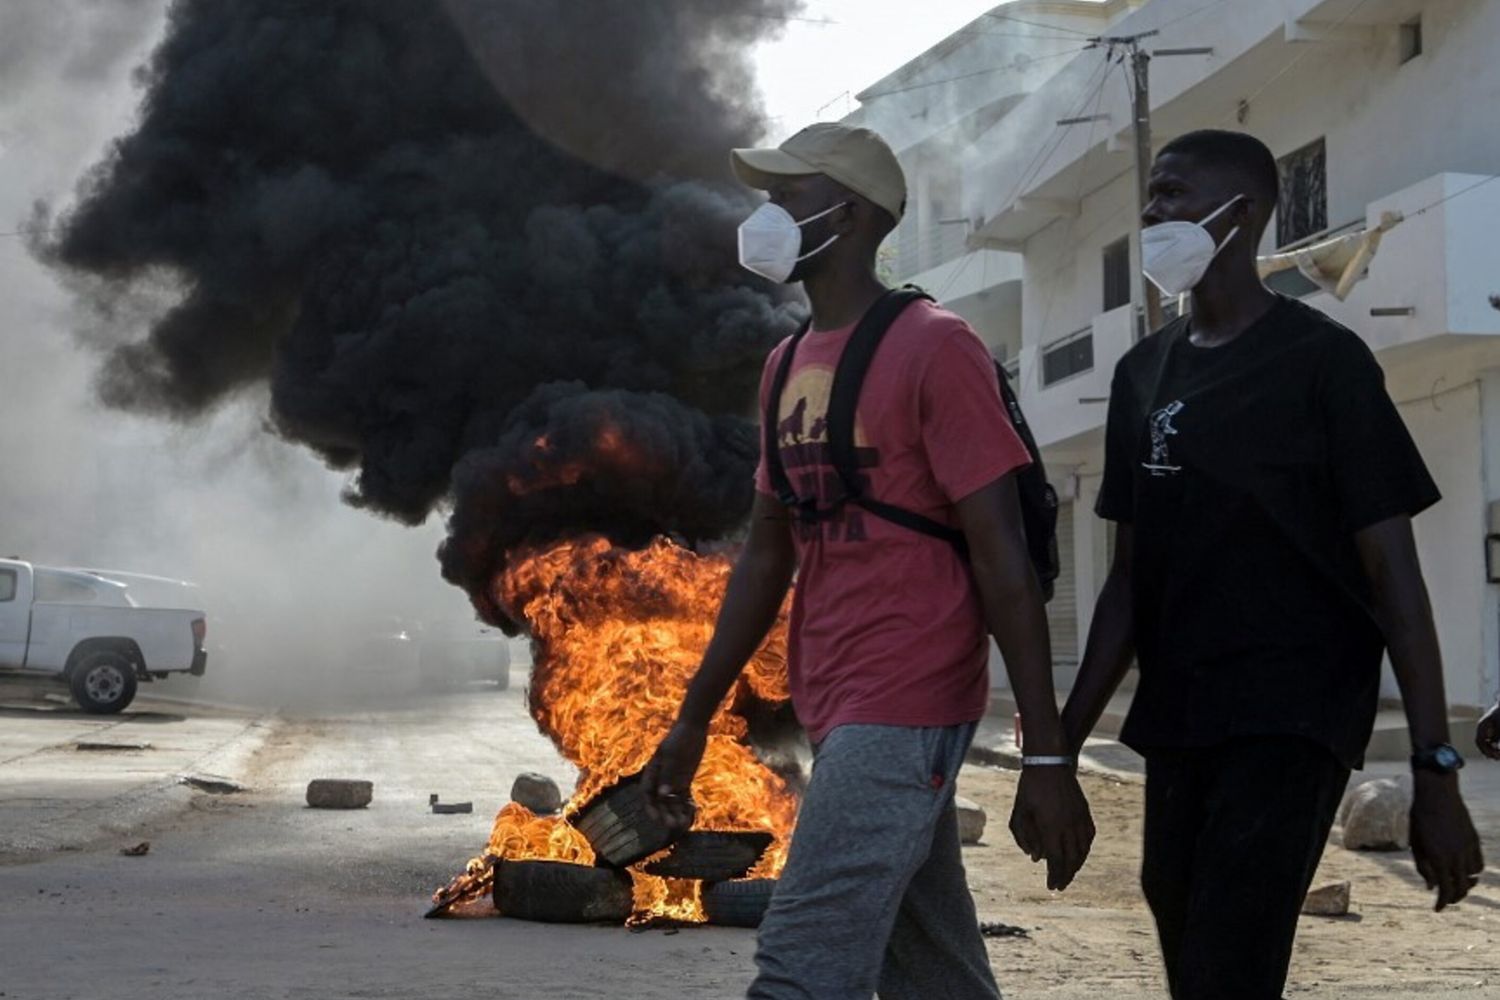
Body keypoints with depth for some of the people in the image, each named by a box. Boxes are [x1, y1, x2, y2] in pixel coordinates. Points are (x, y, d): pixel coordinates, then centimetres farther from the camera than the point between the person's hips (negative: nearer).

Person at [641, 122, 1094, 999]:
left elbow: (1003, 558, -13)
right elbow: (768, 557, 19)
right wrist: (695, 720, 17)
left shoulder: (933, 349, -9)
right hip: (840, 713, 8)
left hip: (905, 711, -8)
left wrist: (1048, 755, -16)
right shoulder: (787, 366, 15)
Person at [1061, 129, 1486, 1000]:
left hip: (1291, 720, -6)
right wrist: (1065, 744, 10)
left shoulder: (1321, 359, -5)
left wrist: (1437, 771, -12)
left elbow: (1391, 571, -8)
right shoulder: (1144, 373, 13)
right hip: (1175, 722, 6)